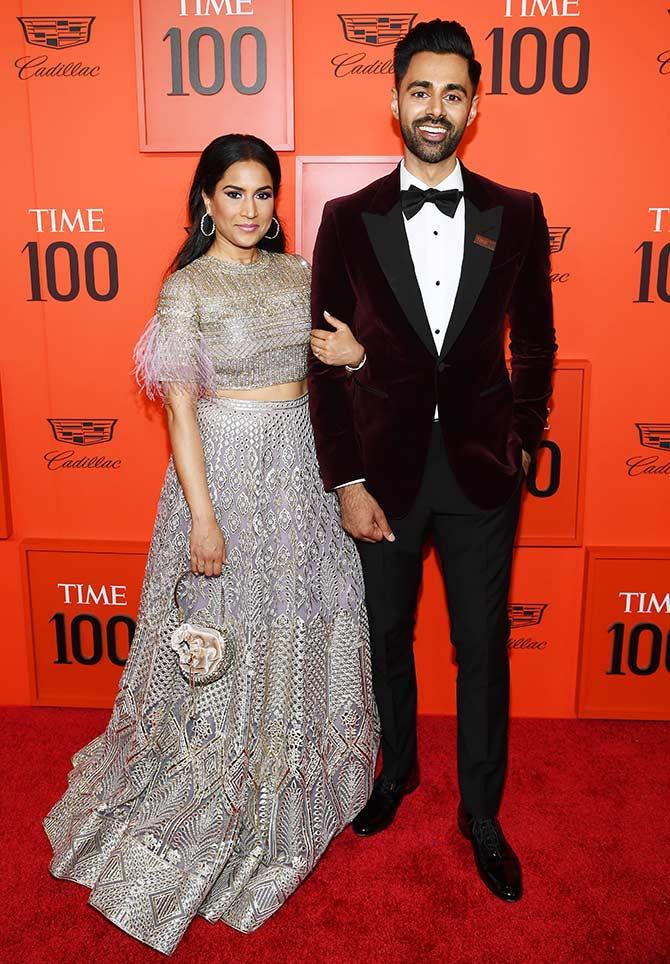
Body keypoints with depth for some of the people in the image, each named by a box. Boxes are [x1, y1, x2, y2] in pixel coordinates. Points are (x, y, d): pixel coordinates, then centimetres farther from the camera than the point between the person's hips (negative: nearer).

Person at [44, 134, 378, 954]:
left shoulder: (297, 272, 9)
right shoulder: (186, 289, -7)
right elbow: (180, 409, -12)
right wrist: (203, 516, -16)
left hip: (303, 469, 6)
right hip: (227, 470, -5)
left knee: (303, 626, 14)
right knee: (228, 639, 5)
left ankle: (298, 784, 37)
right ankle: (219, 810, 28)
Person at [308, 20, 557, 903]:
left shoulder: (517, 215, 0)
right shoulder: (349, 218, -2)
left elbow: (535, 344, 8)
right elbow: (326, 361, -3)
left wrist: (523, 443, 2)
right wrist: (346, 483, -7)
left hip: (480, 468, 0)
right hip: (384, 467, 0)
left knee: (483, 646, 10)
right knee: (388, 636, 17)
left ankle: (481, 812, 32)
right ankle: (397, 769, 43)